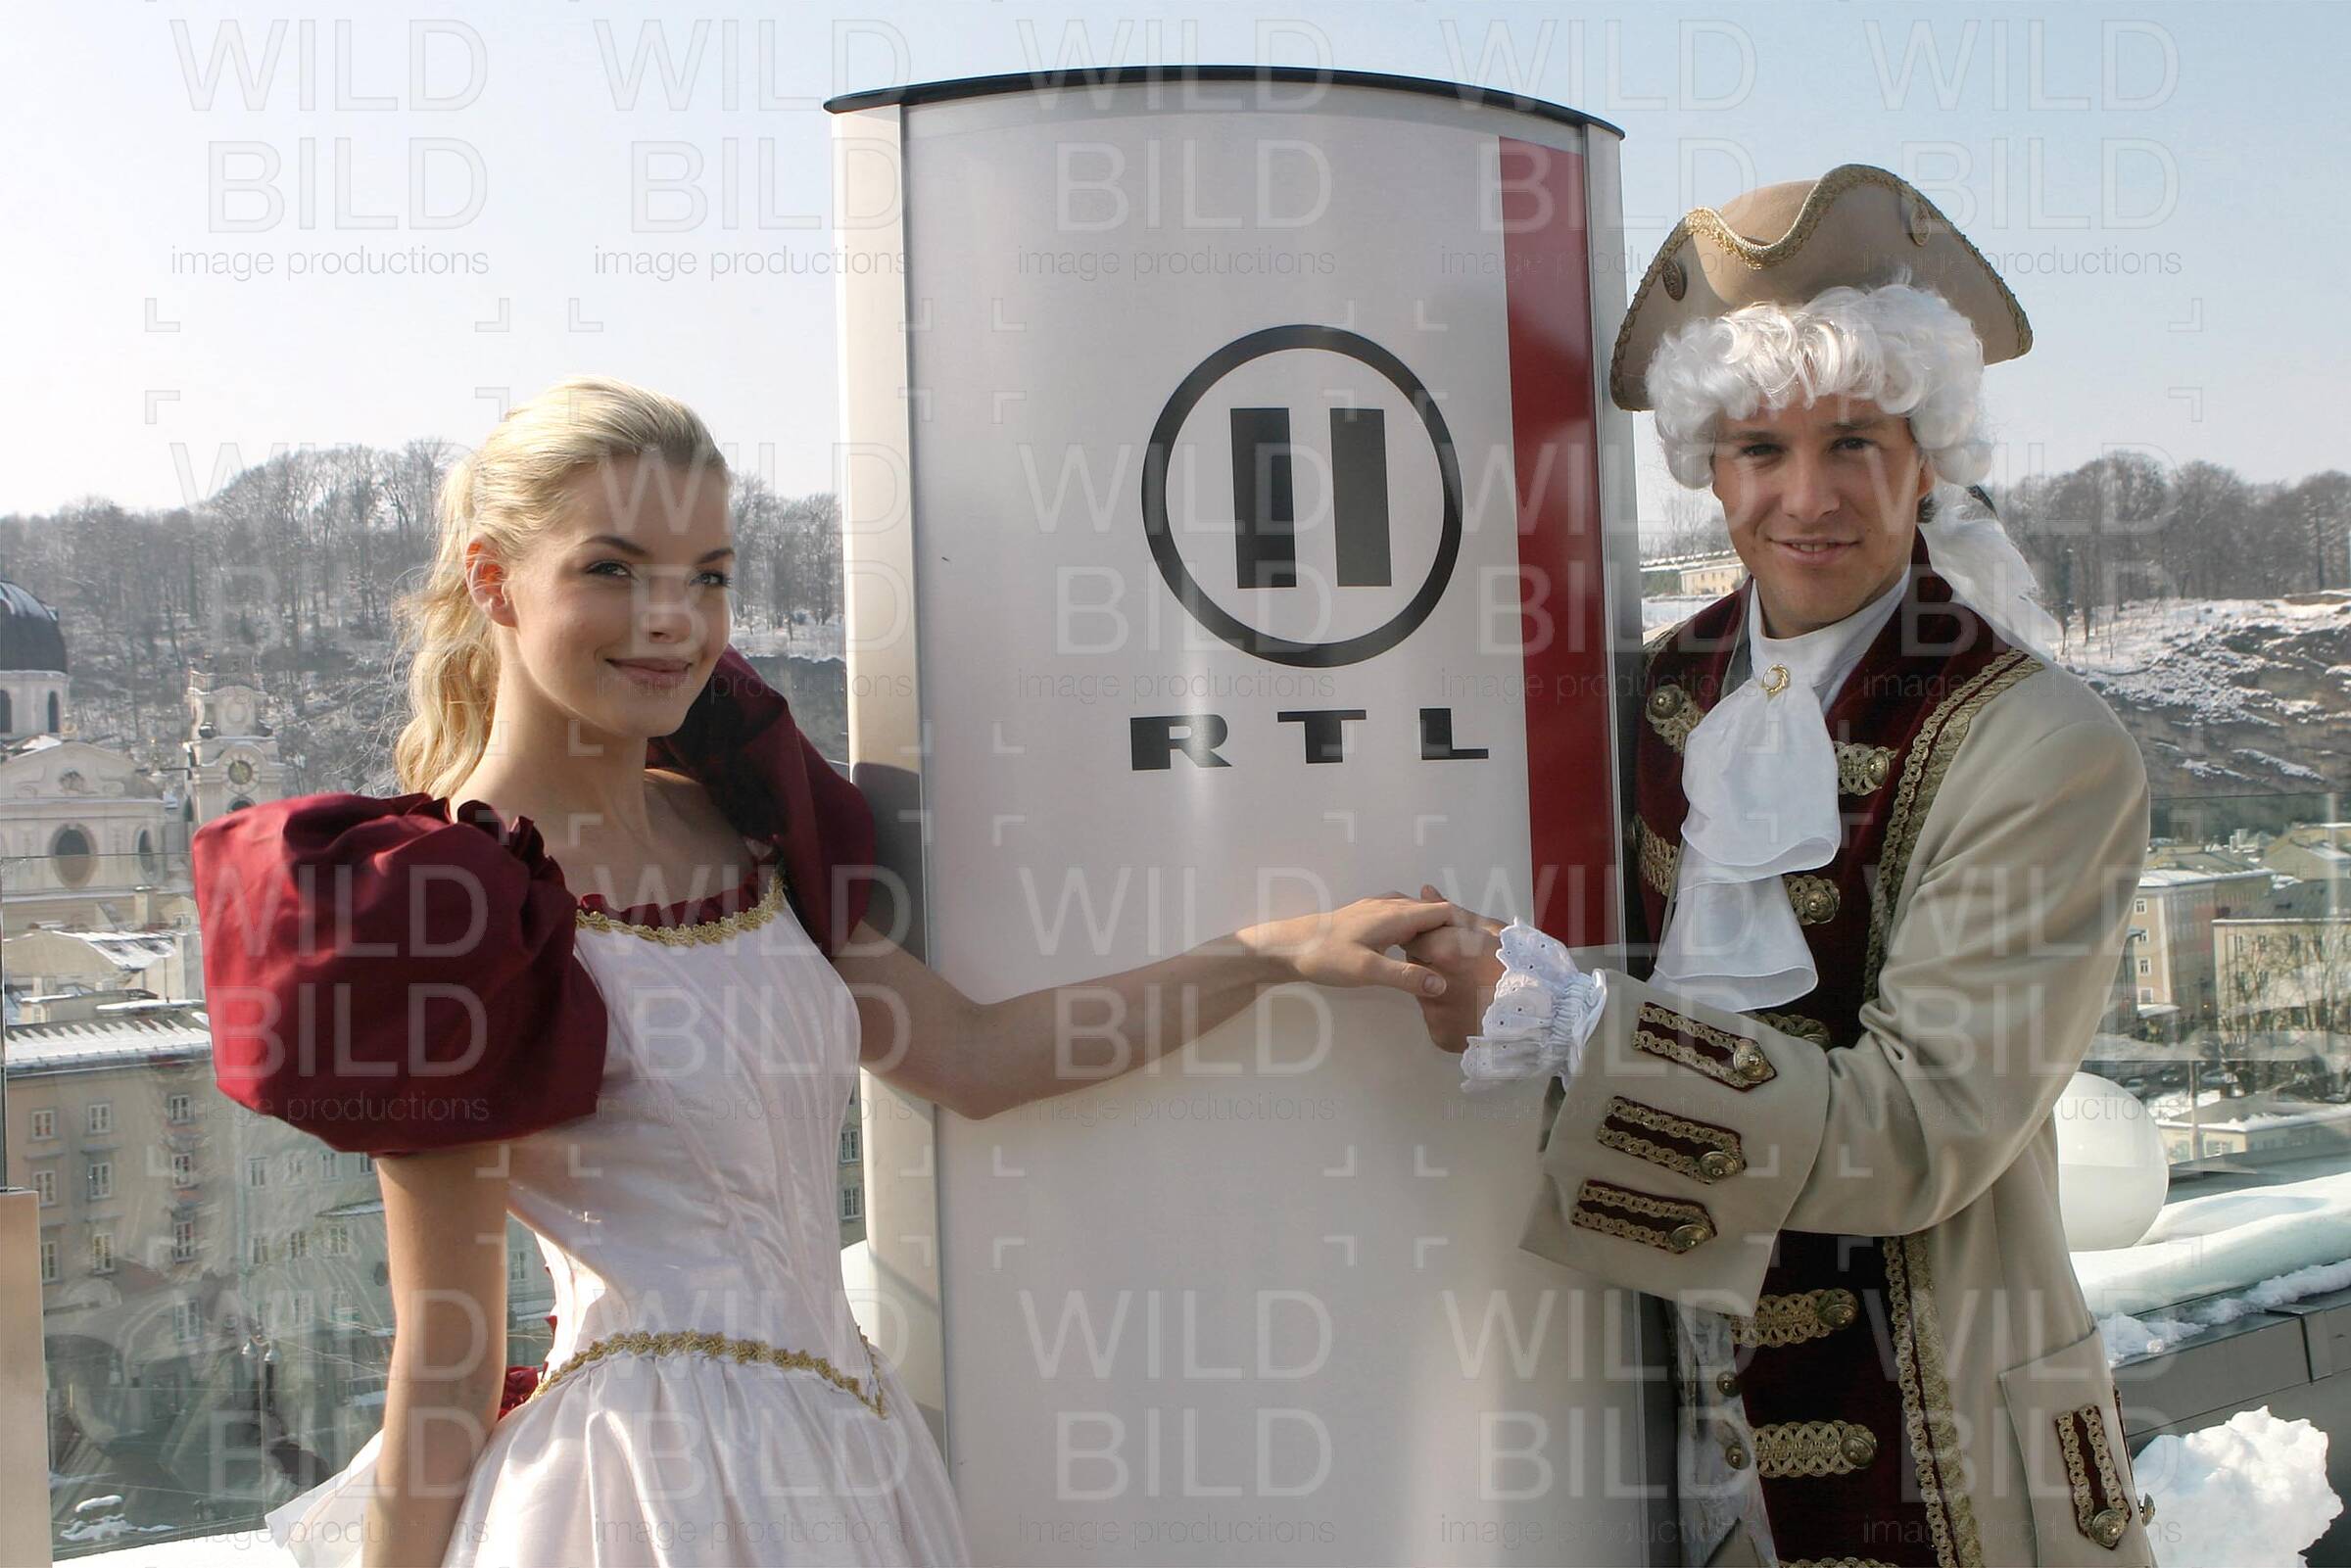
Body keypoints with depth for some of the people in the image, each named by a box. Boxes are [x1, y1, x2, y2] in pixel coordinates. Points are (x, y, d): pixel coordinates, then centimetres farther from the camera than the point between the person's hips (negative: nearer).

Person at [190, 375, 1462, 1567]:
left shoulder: (736, 823, 6)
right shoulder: (454, 899, -14)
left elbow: (968, 1058, 6)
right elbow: (445, 1356, -12)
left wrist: (1278, 953, 3)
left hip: (843, 1452, 7)